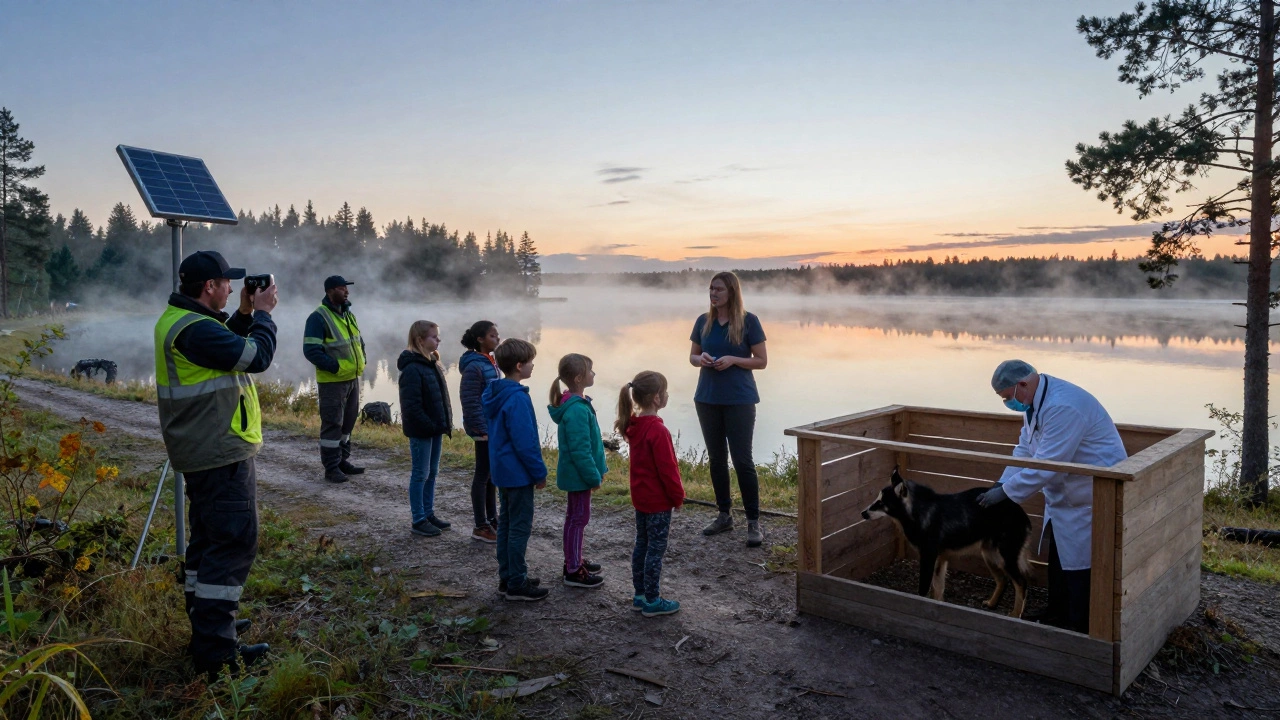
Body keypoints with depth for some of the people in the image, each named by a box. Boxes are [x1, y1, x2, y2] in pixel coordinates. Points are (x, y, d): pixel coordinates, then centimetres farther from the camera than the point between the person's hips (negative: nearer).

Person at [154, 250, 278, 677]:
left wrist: (245, 314, 8)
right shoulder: (195, 329, -23)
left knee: (208, 540, 21)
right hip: (222, 455, -11)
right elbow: (257, 356, -22)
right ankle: (216, 651, -4)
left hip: (203, 452, 11)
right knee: (233, 545, -8)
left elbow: (228, 347, 20)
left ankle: (205, 623, 34)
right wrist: (263, 314, -7)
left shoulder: (179, 321, 11)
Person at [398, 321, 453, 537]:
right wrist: (429, 426, -20)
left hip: (435, 429, 9)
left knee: (432, 472, 16)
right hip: (421, 431, -9)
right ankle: (418, 521, 11)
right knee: (420, 474, 1)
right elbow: (411, 405, -23)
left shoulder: (432, 364, 10)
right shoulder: (412, 369, -19)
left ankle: (429, 514, 28)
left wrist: (446, 423, 8)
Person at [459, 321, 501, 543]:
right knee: (483, 474, 1)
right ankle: (481, 527, 12)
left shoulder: (490, 362, 10)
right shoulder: (474, 366, -18)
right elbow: (470, 401, -20)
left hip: (495, 427, 9)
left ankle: (492, 520, 28)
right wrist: (481, 429, -19)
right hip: (484, 429, -9)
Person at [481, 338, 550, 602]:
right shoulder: (517, 399, -22)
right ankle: (517, 584, 7)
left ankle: (507, 578, 25)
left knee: (506, 523, 16)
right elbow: (525, 442, -22)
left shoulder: (493, 394, 7)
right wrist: (539, 472, -12)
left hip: (502, 471, 10)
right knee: (520, 527, 0)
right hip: (519, 473, -9)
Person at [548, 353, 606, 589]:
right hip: (579, 474, -10)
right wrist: (594, 476, -18)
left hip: (574, 472, 10)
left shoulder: (575, 403, 6)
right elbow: (579, 449, -26)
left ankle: (574, 561, 32)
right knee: (579, 518, 0)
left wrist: (595, 470, 18)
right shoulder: (577, 410, -26)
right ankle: (574, 571, 9)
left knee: (574, 517, 19)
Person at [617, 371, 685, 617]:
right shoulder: (658, 431, -24)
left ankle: (640, 595, 25)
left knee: (641, 545, 16)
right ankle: (652, 601, 10)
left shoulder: (633, 426, 3)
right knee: (656, 549, 1)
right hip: (659, 501, -9)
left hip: (640, 497, 9)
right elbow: (667, 469, -21)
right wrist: (678, 496, -7)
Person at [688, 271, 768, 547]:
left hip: (740, 400, -4)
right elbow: (692, 356, 13)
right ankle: (724, 515, 23)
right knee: (716, 458, 10)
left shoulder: (748, 321, -6)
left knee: (742, 460, -4)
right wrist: (700, 359, -10)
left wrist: (733, 360, -19)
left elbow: (762, 361, -4)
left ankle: (754, 522, 5)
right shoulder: (703, 322, 5)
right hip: (707, 399, 5)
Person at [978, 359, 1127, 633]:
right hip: (1064, 493, 10)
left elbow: (1046, 465, -31)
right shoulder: (1034, 402, 1)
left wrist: (1006, 492, -22)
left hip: (1090, 494, -10)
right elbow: (1025, 449, 7)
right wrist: (1002, 483, -4)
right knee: (1059, 557, 20)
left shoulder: (1062, 407, -31)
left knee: (1080, 562, -1)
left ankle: (1081, 628, 13)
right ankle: (1058, 613, 36)